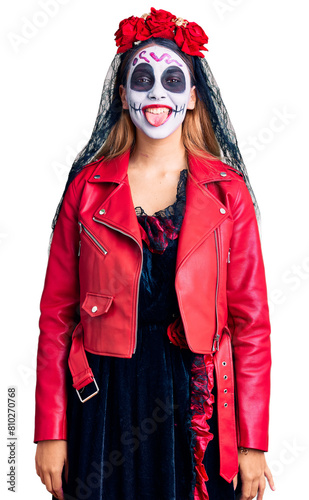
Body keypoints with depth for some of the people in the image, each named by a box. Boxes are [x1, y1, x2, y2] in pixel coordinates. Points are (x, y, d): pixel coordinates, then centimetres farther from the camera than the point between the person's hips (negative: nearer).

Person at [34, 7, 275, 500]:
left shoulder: (227, 190, -1)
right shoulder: (87, 187, 0)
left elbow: (251, 321, -1)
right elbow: (57, 315, 1)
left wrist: (252, 443, -3)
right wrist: (51, 433, -1)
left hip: (197, 402, 0)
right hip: (105, 404, 1)